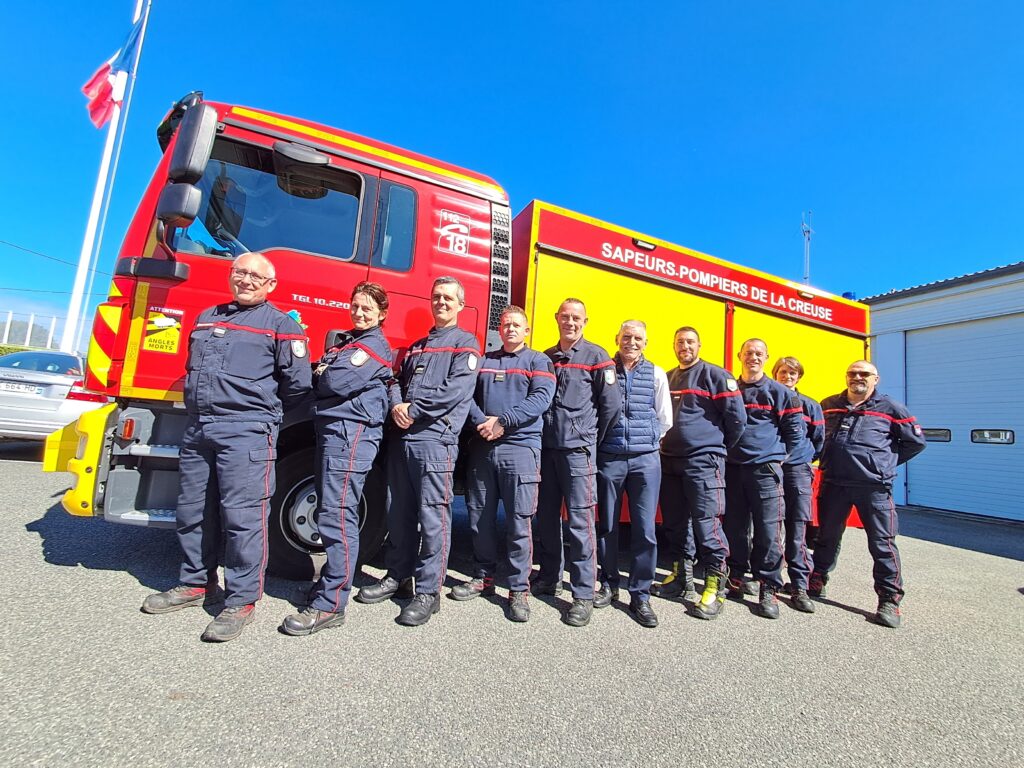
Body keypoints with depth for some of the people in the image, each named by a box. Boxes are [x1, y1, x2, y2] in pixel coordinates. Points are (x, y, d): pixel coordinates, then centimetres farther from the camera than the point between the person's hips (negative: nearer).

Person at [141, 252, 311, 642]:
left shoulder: (280, 325, -1)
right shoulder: (206, 318, 20)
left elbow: (298, 384, -5)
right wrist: (205, 404, 19)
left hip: (247, 433, -7)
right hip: (197, 428, 7)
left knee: (241, 515, -6)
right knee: (193, 511, 15)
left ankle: (241, 601, 5)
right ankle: (196, 584, 32)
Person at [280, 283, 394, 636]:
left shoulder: (375, 345, -5)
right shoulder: (345, 340, 23)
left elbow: (338, 382, -16)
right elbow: (320, 379, 23)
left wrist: (320, 372, 3)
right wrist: (321, 373, 2)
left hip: (352, 430, -9)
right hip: (331, 429, 9)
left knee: (338, 514, -10)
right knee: (329, 510, 15)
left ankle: (330, 605, -6)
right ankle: (333, 580, 29)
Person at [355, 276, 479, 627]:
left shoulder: (465, 343, 3)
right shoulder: (416, 345, 25)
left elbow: (457, 389, -11)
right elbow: (398, 380, 18)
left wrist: (414, 410, -10)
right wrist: (396, 405, -4)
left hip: (435, 439, -7)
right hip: (402, 437, 7)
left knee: (433, 516, -4)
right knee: (400, 512, 14)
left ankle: (429, 591, 5)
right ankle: (398, 576, 28)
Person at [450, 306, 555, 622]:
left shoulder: (538, 361, 7)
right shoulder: (483, 361, 18)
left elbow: (540, 399, -8)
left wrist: (502, 422, -15)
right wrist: (480, 421, -13)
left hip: (521, 447, -4)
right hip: (482, 447, 4)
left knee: (519, 522, -2)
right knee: (479, 517, 11)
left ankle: (519, 589, 9)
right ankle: (483, 577, 27)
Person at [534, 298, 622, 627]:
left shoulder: (596, 356, -1)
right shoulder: (545, 358, 14)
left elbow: (611, 405, -4)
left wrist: (591, 438, 3)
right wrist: (539, 435, 12)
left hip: (578, 450, -5)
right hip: (546, 448, 5)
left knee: (580, 521, -4)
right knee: (546, 517, 12)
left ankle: (583, 595, 5)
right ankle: (549, 578, 29)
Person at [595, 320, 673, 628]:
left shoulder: (656, 374, 8)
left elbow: (664, 419, 12)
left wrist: (645, 441, 11)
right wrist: (609, 440, 5)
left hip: (646, 460, 1)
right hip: (608, 458, 0)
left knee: (645, 530, 0)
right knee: (607, 526, 9)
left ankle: (640, 595, 13)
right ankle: (609, 585, 26)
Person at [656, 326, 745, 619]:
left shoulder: (716, 375, -3)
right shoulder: (666, 378, 15)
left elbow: (737, 418, -5)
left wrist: (719, 448, 3)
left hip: (704, 461, -6)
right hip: (669, 460, 6)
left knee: (707, 521, -7)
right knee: (674, 521, 12)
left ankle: (716, 586, 4)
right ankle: (683, 574, 27)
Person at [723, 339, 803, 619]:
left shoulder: (779, 392, 2)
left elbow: (795, 428, 4)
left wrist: (778, 454, 3)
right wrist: (724, 450, 10)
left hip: (765, 469, -3)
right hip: (733, 467, 3)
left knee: (769, 529, -3)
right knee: (734, 527, 9)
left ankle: (769, 589, 8)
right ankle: (736, 579, 22)